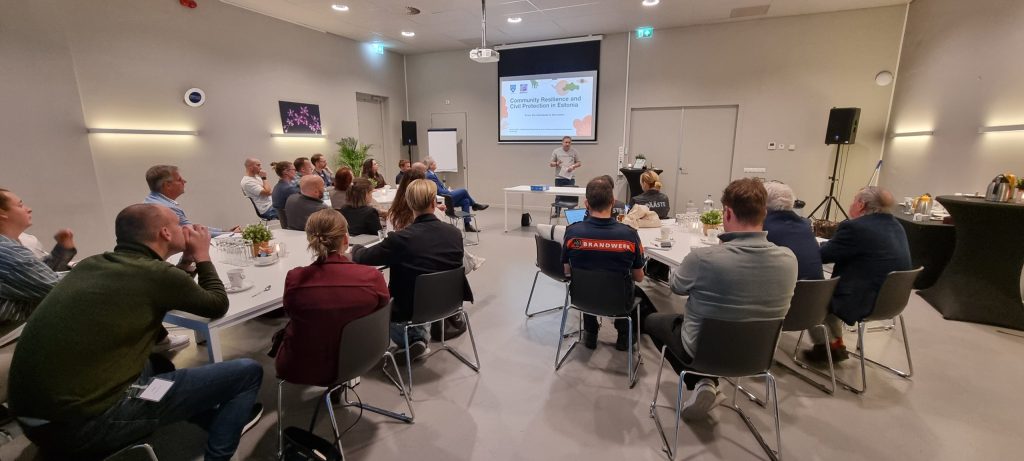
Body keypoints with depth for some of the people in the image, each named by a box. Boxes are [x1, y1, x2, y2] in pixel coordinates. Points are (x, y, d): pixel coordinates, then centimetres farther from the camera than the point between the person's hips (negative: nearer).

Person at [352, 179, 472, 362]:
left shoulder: (401, 238, -23)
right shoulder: (455, 234, -12)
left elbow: (361, 258, -9)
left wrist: (356, 248, 15)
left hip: (411, 310, -4)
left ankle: (411, 339, 11)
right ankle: (419, 335, 21)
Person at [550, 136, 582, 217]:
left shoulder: (574, 152, 5)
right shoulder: (556, 151, 3)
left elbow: (579, 163, 9)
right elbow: (551, 164, 5)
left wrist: (573, 166, -11)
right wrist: (556, 163, -16)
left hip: (570, 177, 0)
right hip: (559, 177, 0)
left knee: (571, 195, 1)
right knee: (558, 195, 6)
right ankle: (557, 212, 17)